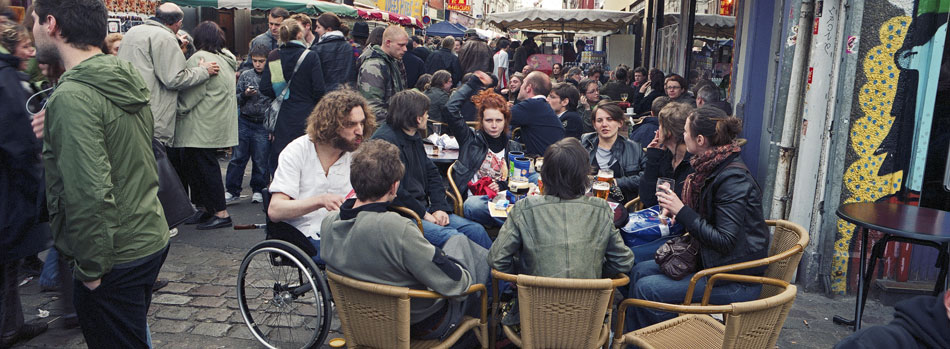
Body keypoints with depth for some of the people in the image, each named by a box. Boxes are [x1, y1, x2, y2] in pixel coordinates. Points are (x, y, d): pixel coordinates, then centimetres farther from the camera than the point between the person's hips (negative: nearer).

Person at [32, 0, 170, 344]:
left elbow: (89, 194, -28)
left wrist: (91, 267, -17)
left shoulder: (72, 97, -23)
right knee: (135, 334, 26)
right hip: (150, 238, 8)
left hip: (115, 260, -8)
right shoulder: (130, 80, 4)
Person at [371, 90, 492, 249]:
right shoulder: (385, 140, -13)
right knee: (452, 236, -27)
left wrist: (439, 207, 2)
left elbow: (432, 173, 19)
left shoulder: (415, 138, 17)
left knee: (476, 230, -8)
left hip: (423, 208, 9)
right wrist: (424, 214, -14)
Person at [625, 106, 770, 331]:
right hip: (709, 262, 10)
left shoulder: (733, 179, -22)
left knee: (646, 288, -16)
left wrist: (683, 212, -21)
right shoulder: (711, 168, 6)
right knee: (639, 271, 3)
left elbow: (725, 241, -24)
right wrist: (677, 212, 1)